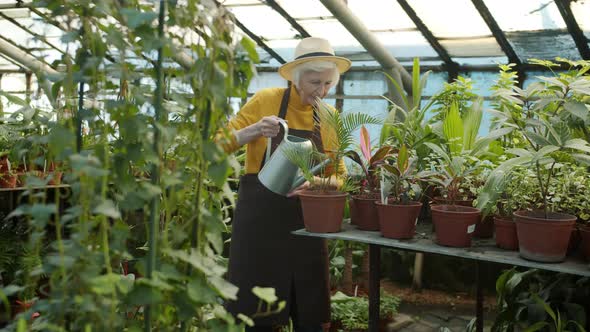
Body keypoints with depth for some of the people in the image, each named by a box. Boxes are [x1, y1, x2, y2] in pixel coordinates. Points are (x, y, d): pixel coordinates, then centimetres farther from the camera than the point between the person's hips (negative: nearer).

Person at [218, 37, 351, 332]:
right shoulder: (266, 100, -5)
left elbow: (338, 176, 6)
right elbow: (221, 144, -4)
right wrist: (254, 130, -22)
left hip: (305, 222, 3)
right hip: (259, 218, -3)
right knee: (259, 308, 4)